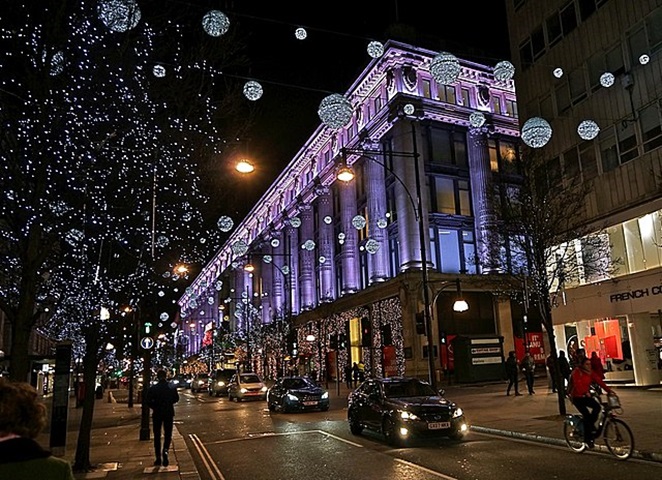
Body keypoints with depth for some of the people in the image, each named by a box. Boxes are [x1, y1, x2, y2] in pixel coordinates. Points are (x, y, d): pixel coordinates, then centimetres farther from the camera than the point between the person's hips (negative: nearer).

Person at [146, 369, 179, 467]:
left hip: (157, 414, 0)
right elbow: (176, 398, 4)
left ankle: (158, 457, 13)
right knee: (168, 434, 11)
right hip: (169, 413, 1)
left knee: (157, 436, 12)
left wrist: (155, 407, 6)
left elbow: (148, 401, -11)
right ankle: (165, 450, -16)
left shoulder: (153, 388, -9)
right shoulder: (172, 387, -5)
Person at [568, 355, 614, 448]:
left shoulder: (590, 372, 2)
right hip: (577, 397, -6)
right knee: (587, 415, -16)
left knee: (597, 406, -21)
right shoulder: (576, 372, -16)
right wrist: (585, 392, -41)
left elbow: (599, 380, -9)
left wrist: (608, 390, -22)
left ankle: (590, 425, 4)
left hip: (586, 396, 6)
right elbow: (578, 384, -29)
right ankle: (587, 438, -2)